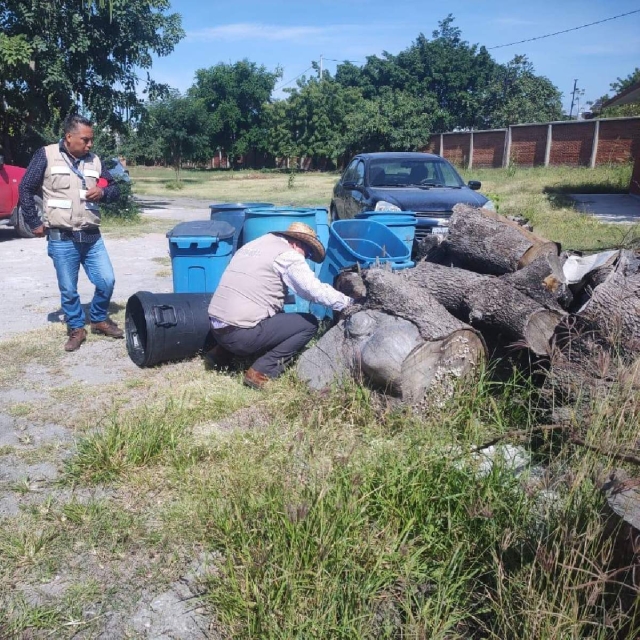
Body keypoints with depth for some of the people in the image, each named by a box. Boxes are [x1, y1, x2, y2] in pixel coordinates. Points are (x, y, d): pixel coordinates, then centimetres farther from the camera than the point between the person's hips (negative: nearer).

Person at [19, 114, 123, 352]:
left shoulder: (94, 160, 8)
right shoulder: (46, 155, -3)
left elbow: (114, 189, 15)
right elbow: (26, 189, 1)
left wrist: (102, 192, -8)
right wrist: (34, 223, -1)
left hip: (91, 236, 3)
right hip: (61, 239, -3)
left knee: (107, 281, 1)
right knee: (68, 289, 5)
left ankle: (99, 319, 25)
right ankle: (76, 329, 23)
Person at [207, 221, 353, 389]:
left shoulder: (252, 245, 20)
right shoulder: (287, 255, -5)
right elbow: (316, 291, -11)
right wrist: (348, 302, 1)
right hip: (242, 334, -8)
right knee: (309, 323, 3)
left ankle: (223, 351, 18)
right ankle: (262, 371, -5)